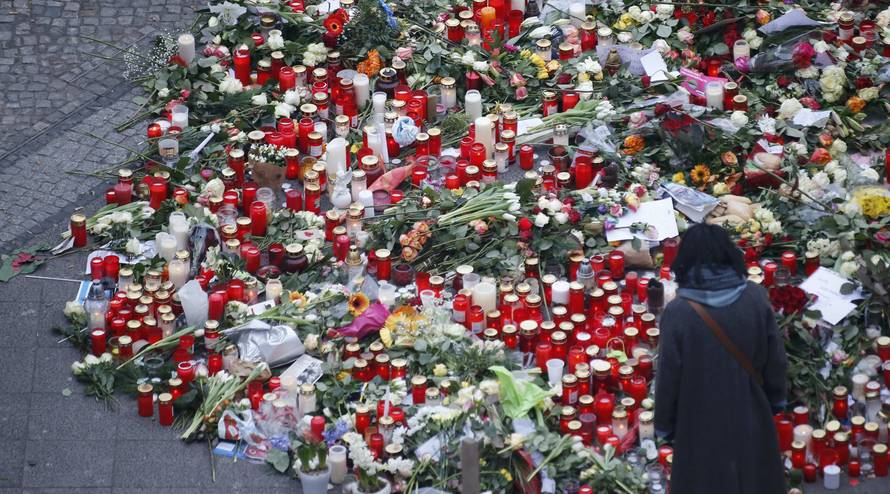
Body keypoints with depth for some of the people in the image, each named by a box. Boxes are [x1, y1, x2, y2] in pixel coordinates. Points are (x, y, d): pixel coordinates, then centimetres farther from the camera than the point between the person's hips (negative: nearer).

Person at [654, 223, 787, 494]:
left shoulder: (678, 313, -23)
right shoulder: (755, 298, -15)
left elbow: (668, 376, -14)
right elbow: (776, 357, -5)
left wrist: (664, 423, 1)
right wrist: (776, 399, 12)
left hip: (702, 422, -2)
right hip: (750, 415, 3)